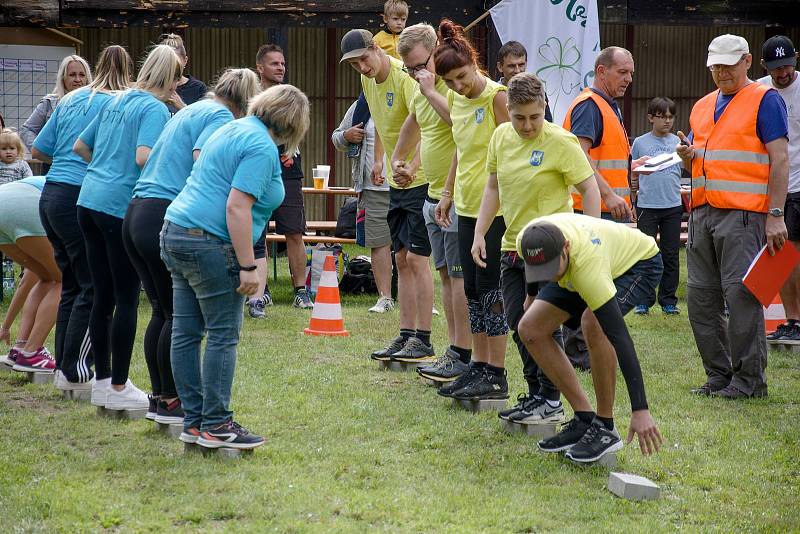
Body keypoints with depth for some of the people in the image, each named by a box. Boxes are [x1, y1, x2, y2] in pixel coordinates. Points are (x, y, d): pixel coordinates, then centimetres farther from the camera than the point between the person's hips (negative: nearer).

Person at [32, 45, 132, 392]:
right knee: (94, 288, -1)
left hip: (51, 194, 8)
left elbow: (39, 150, 17)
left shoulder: (71, 100, 14)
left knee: (72, 284, 15)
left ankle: (64, 367, 17)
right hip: (81, 198, -8)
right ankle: (75, 371, -2)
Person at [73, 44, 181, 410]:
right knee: (127, 300, 0)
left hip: (89, 200, 8)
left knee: (103, 296, 13)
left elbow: (80, 146, 21)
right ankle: (119, 388, 4)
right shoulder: (155, 109, -9)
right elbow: (144, 157, -23)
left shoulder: (116, 101, 15)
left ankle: (102, 381, 20)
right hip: (122, 206, -8)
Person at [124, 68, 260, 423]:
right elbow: (201, 161, -21)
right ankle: (170, 401, 5)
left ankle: (158, 397, 20)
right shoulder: (220, 117, -4)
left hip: (136, 212, 9)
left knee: (163, 311, 15)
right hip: (166, 217, -9)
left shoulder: (189, 111, 23)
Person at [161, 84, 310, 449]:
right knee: (223, 336, -2)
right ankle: (216, 426, 2)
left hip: (176, 235, 10)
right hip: (209, 244, -10)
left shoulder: (232, 130, 17)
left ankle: (193, 422, 16)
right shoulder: (262, 148, -13)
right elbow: (237, 207, -20)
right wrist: (248, 267, -18)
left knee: (186, 333, 10)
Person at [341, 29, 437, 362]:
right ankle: (406, 336, 14)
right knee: (402, 259, 9)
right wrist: (379, 158, 19)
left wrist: (412, 167, -46)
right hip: (398, 182, 9)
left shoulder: (404, 77, -20)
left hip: (421, 178, -9)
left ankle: (423, 341, -8)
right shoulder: (368, 81, 7)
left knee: (416, 257, -10)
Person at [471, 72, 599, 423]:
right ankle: (534, 393, 21)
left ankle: (551, 403, 3)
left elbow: (590, 189, -11)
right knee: (518, 324, 9)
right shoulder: (501, 136, 5)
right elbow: (493, 187, 15)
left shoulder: (561, 142, -14)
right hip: (512, 246, 7)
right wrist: (479, 233, 9)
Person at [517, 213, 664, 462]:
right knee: (530, 329, -8)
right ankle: (585, 419, 1)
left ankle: (605, 428, -19)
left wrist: (640, 410, -50)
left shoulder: (586, 264, -45)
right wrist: (532, 296, 19)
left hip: (639, 262, -7)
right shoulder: (528, 242, -29)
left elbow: (619, 336, -47)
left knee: (592, 322, -35)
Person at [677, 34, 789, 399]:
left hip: (743, 214, -7)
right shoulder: (702, 107, 21)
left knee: (741, 294, -10)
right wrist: (688, 156, 1)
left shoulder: (765, 99, 0)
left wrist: (775, 215, -14)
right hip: (703, 213, 7)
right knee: (700, 295, 6)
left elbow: (779, 158, -7)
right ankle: (719, 374, 15)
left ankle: (749, 378, -3)